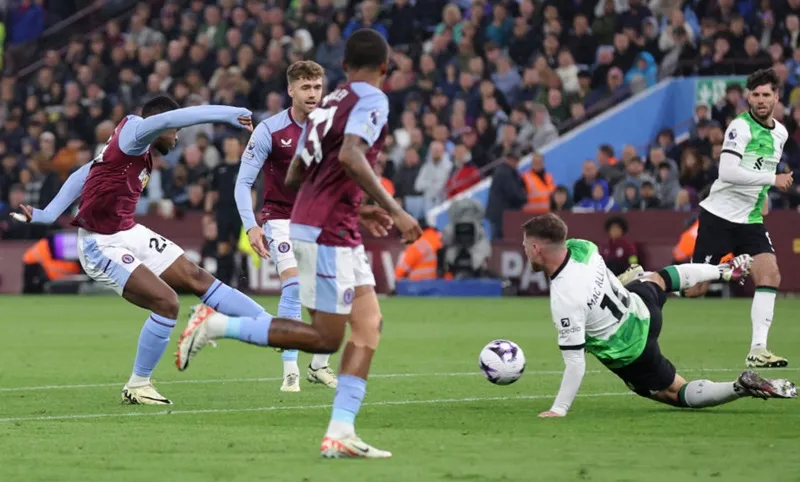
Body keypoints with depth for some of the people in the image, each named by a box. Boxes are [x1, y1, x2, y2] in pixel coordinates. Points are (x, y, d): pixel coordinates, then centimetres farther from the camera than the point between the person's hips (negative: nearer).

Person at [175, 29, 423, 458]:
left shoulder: (328, 102, 19)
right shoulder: (372, 100, -7)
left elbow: (294, 175, 22)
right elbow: (350, 157, -25)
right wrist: (394, 211, -22)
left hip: (337, 233, 9)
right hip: (327, 233, -9)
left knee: (369, 324, 3)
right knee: (325, 338, -5)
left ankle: (340, 433, -4)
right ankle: (219, 325, -5)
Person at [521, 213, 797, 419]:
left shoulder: (564, 301, -36)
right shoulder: (580, 247, -17)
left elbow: (575, 363, -32)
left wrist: (559, 409, -25)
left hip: (627, 354, -7)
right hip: (638, 307, 7)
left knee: (677, 394, 14)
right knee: (656, 280, 40)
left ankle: (743, 388, -6)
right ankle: (725, 271, 58)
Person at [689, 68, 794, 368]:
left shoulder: (780, 133, 10)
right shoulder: (740, 127, -15)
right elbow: (727, 172, -26)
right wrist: (772, 179, -25)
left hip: (751, 220, 6)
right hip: (720, 216, -6)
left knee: (770, 275, -14)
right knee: (695, 288, -5)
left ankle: (757, 351, -15)